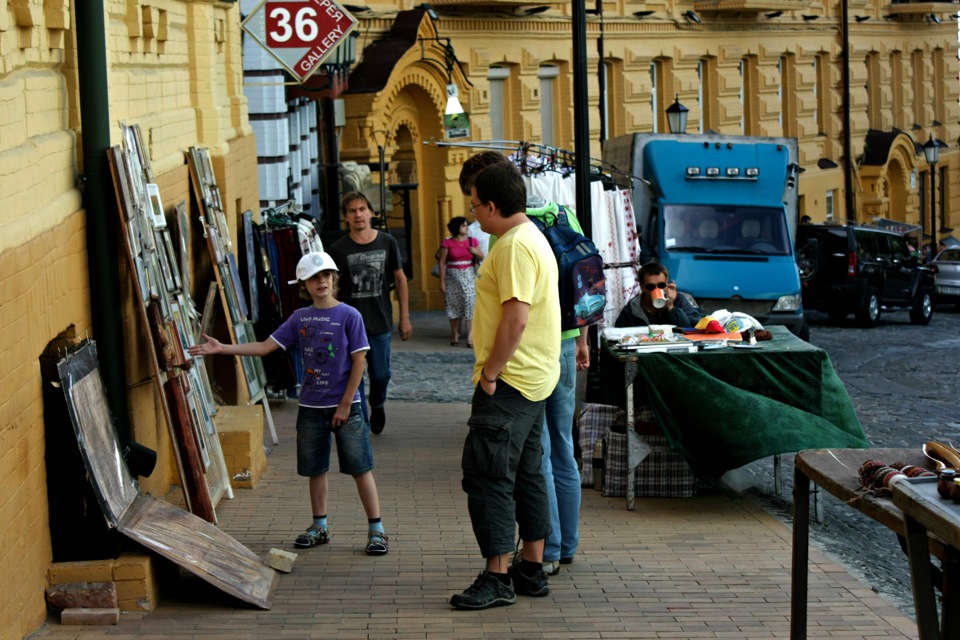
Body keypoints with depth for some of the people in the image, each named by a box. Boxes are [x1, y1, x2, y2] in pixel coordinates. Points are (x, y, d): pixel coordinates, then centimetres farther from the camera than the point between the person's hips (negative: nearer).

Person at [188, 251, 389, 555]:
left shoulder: (349, 316, -9)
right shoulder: (299, 318, 4)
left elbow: (359, 362, -9)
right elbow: (265, 346, 3)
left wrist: (345, 404, -11)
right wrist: (222, 348, -5)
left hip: (345, 406, -4)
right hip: (310, 407, 4)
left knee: (360, 468, -2)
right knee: (315, 469, 13)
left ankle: (376, 529, 5)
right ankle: (319, 527, 26)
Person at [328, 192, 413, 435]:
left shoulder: (387, 243, 1)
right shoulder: (338, 249, -4)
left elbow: (400, 279, 9)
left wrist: (405, 317, 6)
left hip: (380, 323, 1)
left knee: (381, 374, 11)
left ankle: (377, 405, 41)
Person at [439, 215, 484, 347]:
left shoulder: (472, 241, 6)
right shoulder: (447, 243, -4)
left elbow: (481, 257, 16)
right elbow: (442, 263, -3)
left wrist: (476, 252, -7)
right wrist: (442, 282, -7)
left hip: (469, 277, 2)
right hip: (453, 277, -2)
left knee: (470, 304, -9)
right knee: (454, 306, 3)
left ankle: (470, 337, -13)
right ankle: (455, 336, 12)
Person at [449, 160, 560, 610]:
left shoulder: (515, 247, -18)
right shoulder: (531, 238, 16)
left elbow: (516, 319, -25)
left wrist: (489, 374, -18)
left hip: (510, 382, -11)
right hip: (533, 379, 11)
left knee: (486, 475, -8)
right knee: (526, 474, 15)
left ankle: (498, 578, -6)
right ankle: (532, 571, 21)